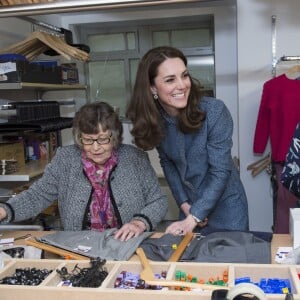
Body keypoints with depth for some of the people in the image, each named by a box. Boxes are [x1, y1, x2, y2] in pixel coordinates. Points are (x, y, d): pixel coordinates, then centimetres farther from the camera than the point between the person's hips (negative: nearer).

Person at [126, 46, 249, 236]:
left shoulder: (214, 111, -23)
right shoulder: (154, 120, -10)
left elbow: (220, 171, -22)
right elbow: (167, 163, 3)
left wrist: (193, 218, -25)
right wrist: (184, 204, -6)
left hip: (225, 204, -3)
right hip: (190, 206, 4)